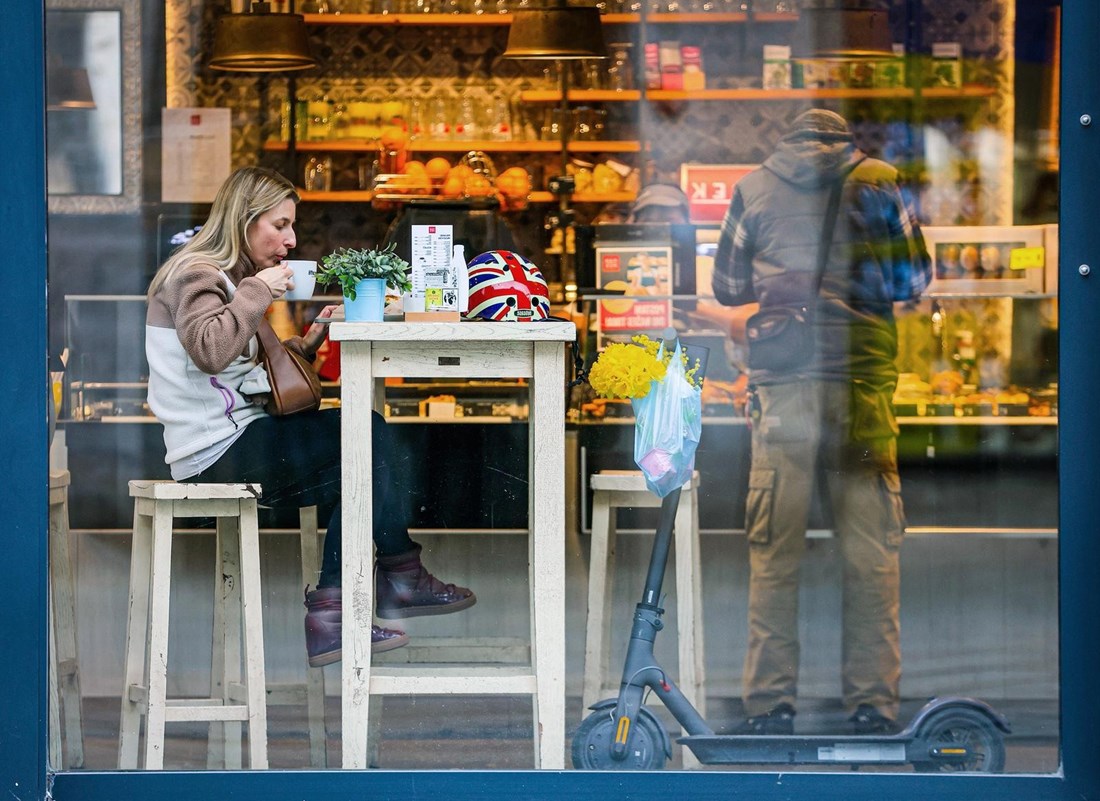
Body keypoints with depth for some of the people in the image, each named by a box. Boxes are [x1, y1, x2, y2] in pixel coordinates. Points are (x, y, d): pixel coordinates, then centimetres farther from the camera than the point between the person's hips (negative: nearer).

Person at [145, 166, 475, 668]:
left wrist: (305, 344, 7)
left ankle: (331, 617, 0)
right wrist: (258, 292, -20)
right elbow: (209, 350, -31)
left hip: (232, 445, 11)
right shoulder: (196, 273, -10)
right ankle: (402, 575, 2)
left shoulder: (226, 276, 22)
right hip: (218, 450, -11)